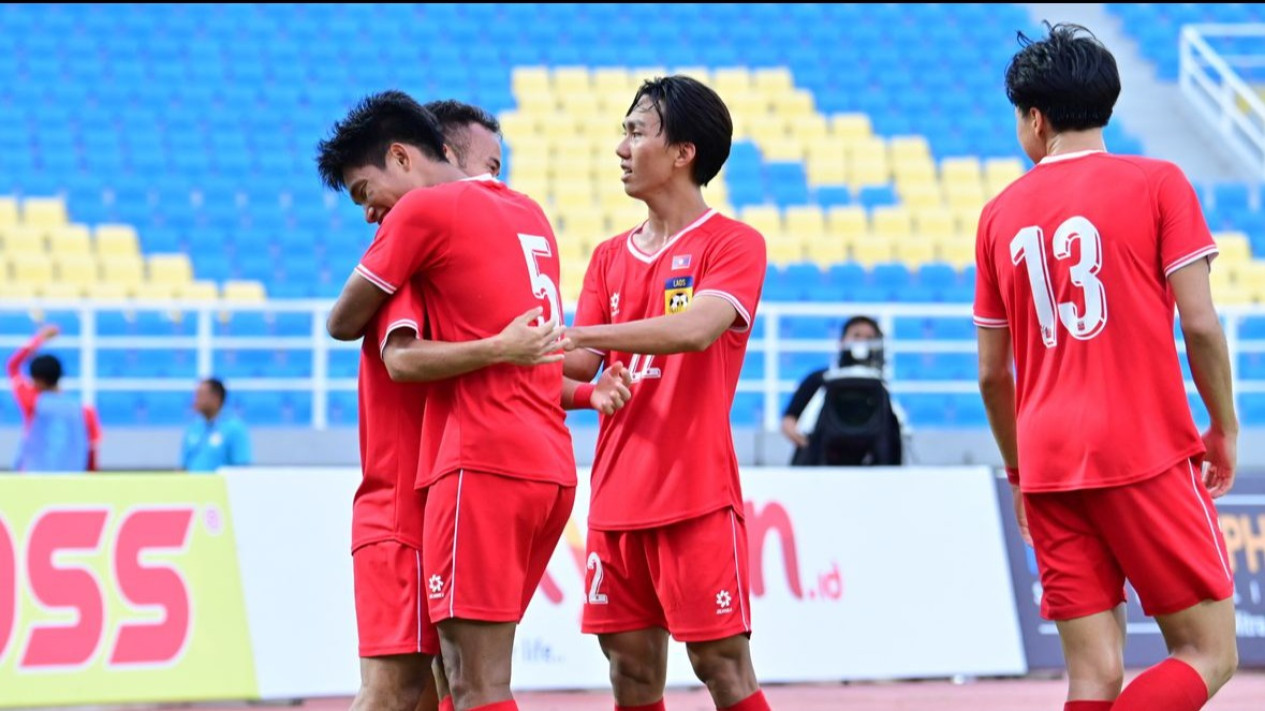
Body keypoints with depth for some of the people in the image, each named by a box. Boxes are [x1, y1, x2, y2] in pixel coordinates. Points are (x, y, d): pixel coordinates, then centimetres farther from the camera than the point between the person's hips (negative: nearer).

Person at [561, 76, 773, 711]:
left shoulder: (732, 245, -3)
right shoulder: (611, 257, 16)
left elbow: (697, 328, -21)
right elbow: (576, 366, 14)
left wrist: (577, 333, -23)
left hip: (696, 496, -6)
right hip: (617, 493, 6)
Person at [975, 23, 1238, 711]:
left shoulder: (1000, 214, 10)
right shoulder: (1156, 183, -1)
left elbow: (992, 374, 13)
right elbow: (1200, 324, -7)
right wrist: (1224, 430, 7)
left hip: (1048, 466, 4)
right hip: (1146, 451, -4)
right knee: (1208, 653, 2)